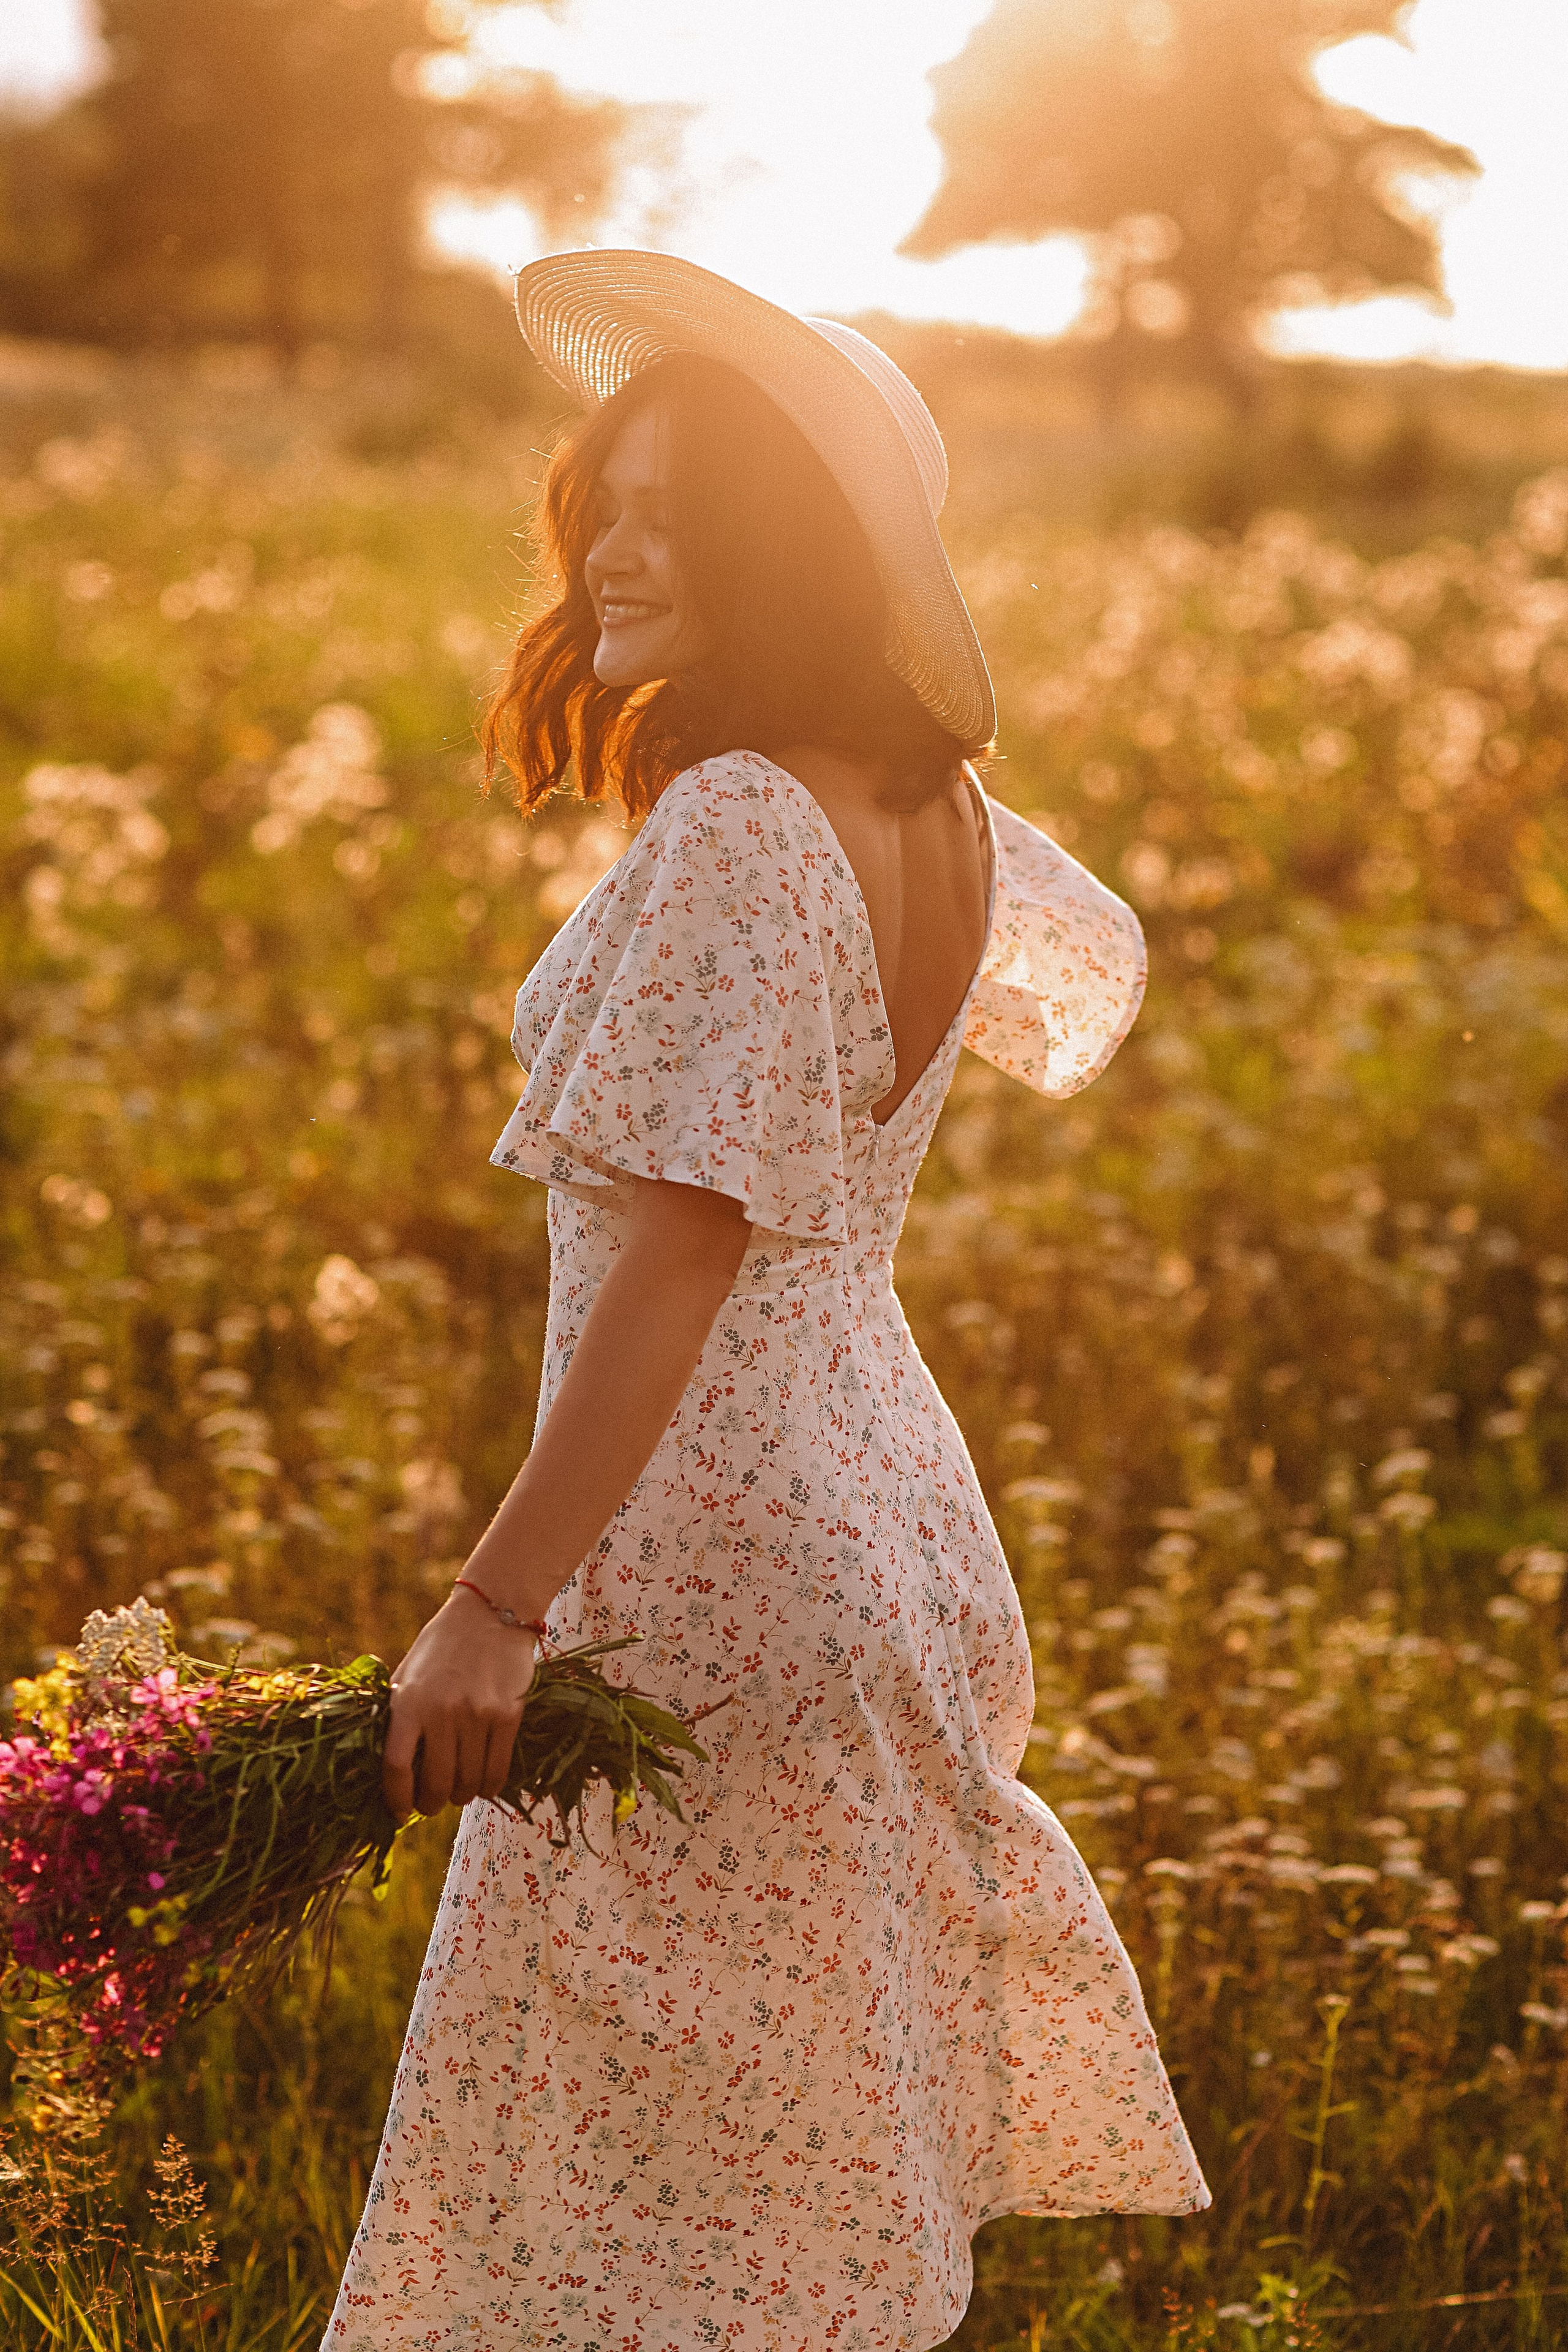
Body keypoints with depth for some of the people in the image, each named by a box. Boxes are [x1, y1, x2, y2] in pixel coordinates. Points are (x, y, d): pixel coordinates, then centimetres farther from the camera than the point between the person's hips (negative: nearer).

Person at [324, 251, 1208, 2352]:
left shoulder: (735, 829, -19)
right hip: (891, 1520, 9)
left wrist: (496, 1605, -29)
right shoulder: (942, 823, 6)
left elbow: (683, 1242, -27)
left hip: (707, 1551, -9)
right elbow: (1094, 972, 29)